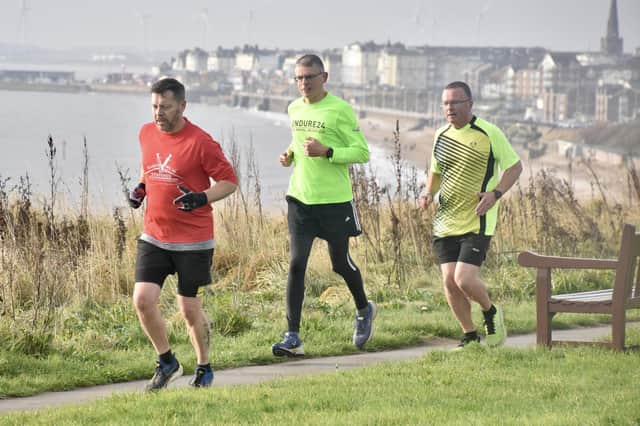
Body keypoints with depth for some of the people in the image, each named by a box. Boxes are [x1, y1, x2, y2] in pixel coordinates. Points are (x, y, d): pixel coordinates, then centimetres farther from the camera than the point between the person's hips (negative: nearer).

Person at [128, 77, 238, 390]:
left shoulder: (200, 142, -14)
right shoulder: (146, 133, 5)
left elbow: (230, 181, -9)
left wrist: (203, 197, -26)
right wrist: (141, 187, 5)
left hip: (193, 240, -5)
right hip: (153, 236, 5)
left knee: (190, 308, 3)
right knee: (143, 299, -8)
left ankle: (204, 368, 25)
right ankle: (166, 362, 13)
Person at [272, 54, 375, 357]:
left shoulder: (341, 110, -10)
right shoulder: (294, 109, 9)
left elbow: (362, 153, -10)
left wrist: (326, 152, -23)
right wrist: (290, 155, 4)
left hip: (334, 200, -4)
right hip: (300, 198, 4)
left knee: (340, 263, 10)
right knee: (296, 264, -6)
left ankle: (364, 309, 40)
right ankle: (293, 338, -7)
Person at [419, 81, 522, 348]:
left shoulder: (489, 133, -8)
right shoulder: (441, 135, 10)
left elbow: (515, 166, -2)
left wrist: (495, 193, -18)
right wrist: (429, 192, 4)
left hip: (477, 223, -6)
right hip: (445, 223, 6)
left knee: (464, 279, -16)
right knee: (449, 281, -1)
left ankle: (490, 313, 15)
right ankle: (470, 336, 16)